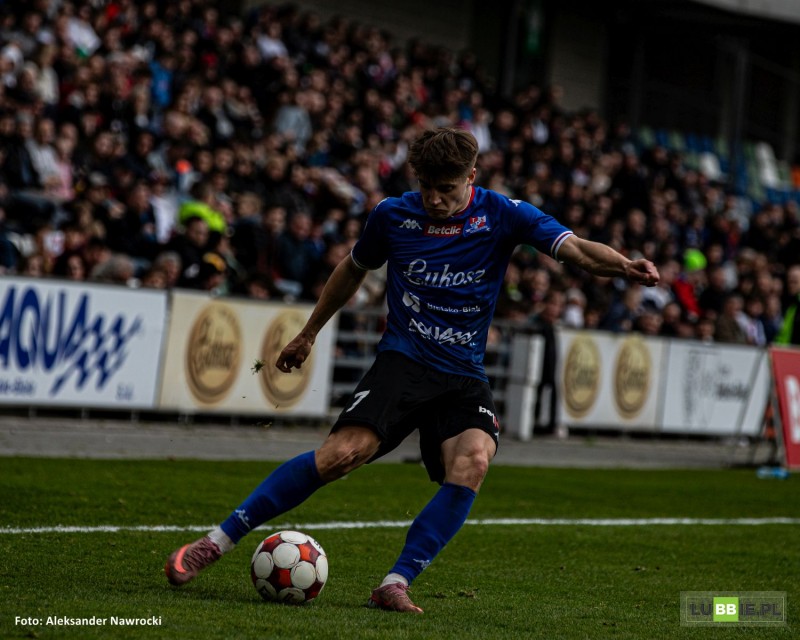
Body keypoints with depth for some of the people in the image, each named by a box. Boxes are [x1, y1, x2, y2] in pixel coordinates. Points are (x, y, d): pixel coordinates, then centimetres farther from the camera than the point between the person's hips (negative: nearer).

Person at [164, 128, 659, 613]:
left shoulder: (501, 215, -3)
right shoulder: (394, 215, 2)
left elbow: (576, 249, -14)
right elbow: (354, 269, 21)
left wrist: (623, 266, -36)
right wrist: (308, 334, 30)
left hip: (465, 377, 1)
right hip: (404, 361, -1)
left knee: (473, 461, -29)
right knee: (344, 452, -23)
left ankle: (396, 585, -22)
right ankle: (218, 540, -15)